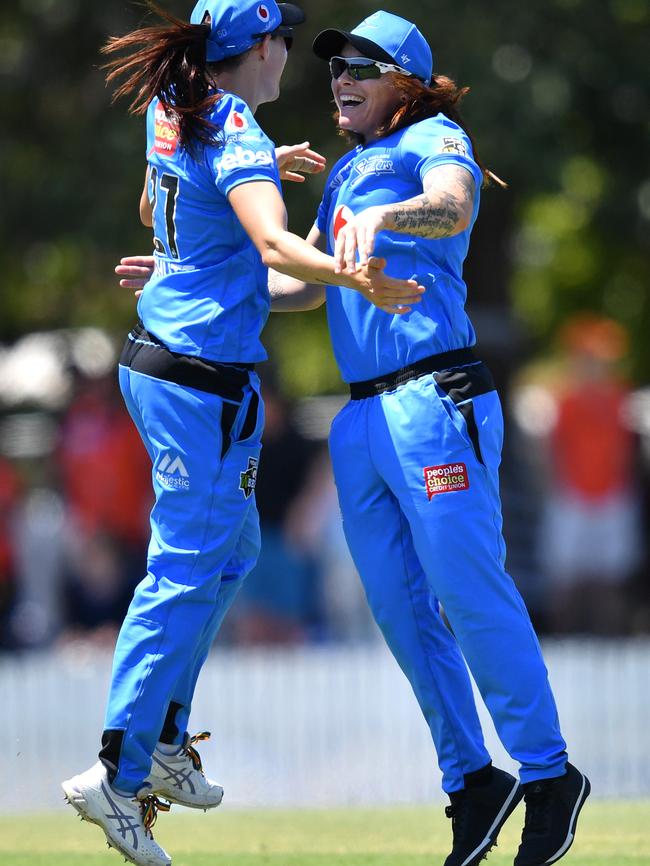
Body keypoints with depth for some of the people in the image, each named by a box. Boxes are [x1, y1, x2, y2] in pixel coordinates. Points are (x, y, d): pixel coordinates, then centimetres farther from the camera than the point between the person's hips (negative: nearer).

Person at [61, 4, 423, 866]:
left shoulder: (171, 113, 7)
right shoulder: (237, 136, -19)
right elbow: (273, 245, -36)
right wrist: (358, 280, -49)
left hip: (152, 358, 9)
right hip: (207, 381, -9)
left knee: (232, 550, 21)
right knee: (187, 575, -6)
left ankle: (165, 744, 21)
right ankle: (119, 774, -8)